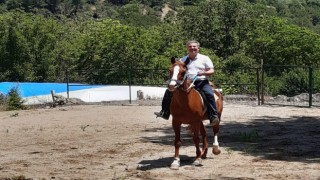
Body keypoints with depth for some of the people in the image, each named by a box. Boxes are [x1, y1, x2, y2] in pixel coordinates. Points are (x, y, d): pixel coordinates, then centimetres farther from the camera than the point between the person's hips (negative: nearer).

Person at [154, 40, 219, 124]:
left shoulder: (204, 58, 8)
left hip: (202, 82, -3)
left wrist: (204, 73, -18)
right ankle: (164, 112, -1)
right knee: (169, 91, -8)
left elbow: (212, 71, 3)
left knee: (209, 94, -33)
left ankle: (214, 116, -31)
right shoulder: (183, 60, 16)